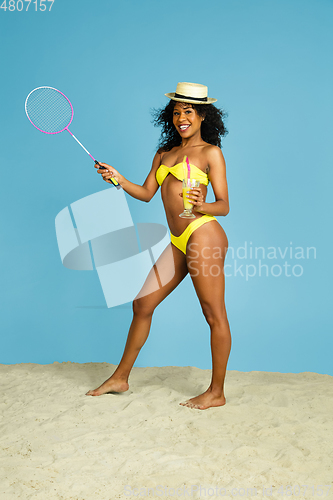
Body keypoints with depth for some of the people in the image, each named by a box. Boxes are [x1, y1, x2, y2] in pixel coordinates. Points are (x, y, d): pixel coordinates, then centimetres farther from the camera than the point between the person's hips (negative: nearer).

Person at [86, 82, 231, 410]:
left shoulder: (210, 152, 0)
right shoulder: (164, 153, 19)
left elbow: (224, 205, -5)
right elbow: (146, 193, 15)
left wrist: (202, 206, -25)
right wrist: (119, 179, 0)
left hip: (203, 235, -7)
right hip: (178, 243, 7)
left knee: (214, 315, -2)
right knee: (142, 304, 10)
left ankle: (216, 392, 10)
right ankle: (120, 378, 24)